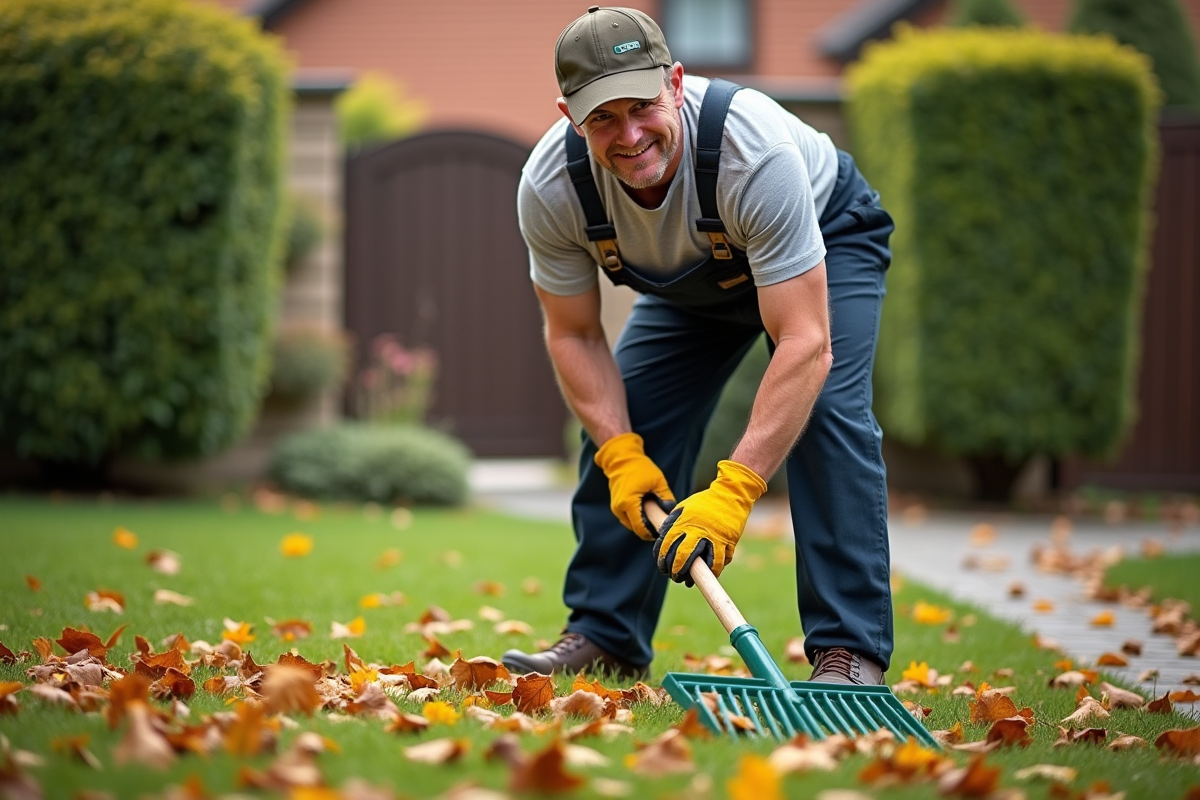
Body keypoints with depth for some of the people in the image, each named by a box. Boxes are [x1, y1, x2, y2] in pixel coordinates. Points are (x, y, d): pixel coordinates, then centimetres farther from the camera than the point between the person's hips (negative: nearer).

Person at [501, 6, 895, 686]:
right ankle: (603, 636, 9)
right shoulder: (550, 188, -29)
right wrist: (620, 454, -26)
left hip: (826, 240, -4)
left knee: (825, 411, -25)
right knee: (618, 422, -6)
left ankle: (850, 652, -20)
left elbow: (805, 344, -44)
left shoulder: (756, 149, -44)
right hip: (695, 276, 5)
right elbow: (574, 335, -13)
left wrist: (733, 491, -49)